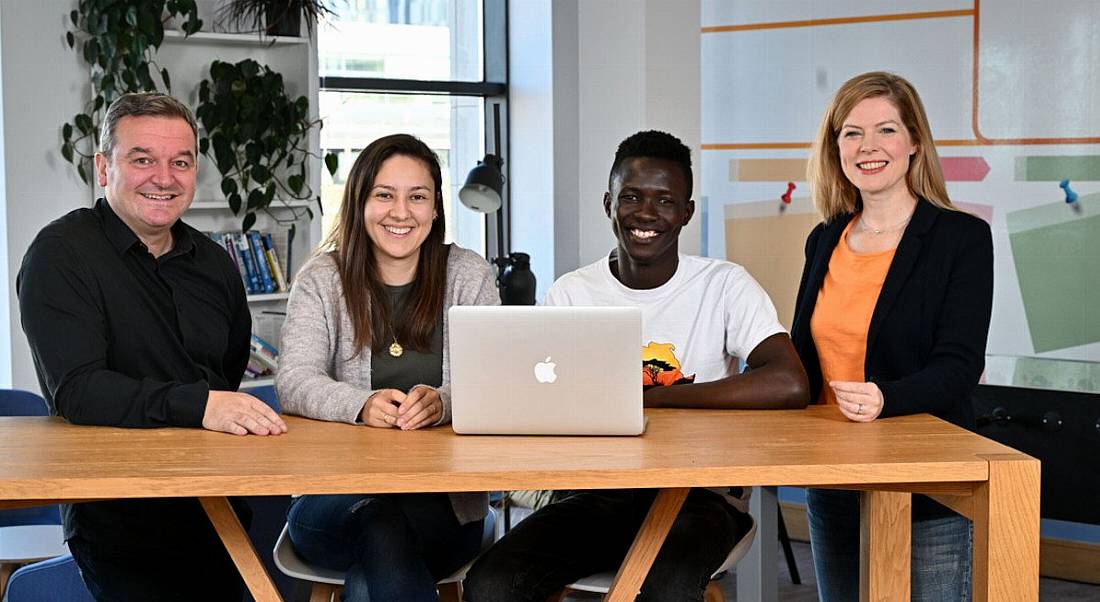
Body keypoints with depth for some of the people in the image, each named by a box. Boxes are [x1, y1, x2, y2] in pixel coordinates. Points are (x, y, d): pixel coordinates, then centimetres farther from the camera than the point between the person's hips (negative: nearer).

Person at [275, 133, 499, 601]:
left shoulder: (469, 275, 8)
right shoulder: (321, 280, 7)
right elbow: (294, 383, -6)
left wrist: (444, 402, -26)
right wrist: (362, 404, -28)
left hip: (446, 504, 0)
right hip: (334, 499, 1)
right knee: (383, 528, -35)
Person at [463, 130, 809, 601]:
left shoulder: (725, 285, -2)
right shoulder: (570, 294, 7)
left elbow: (790, 386, -19)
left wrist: (649, 398, -16)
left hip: (700, 495, -3)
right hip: (595, 495, 3)